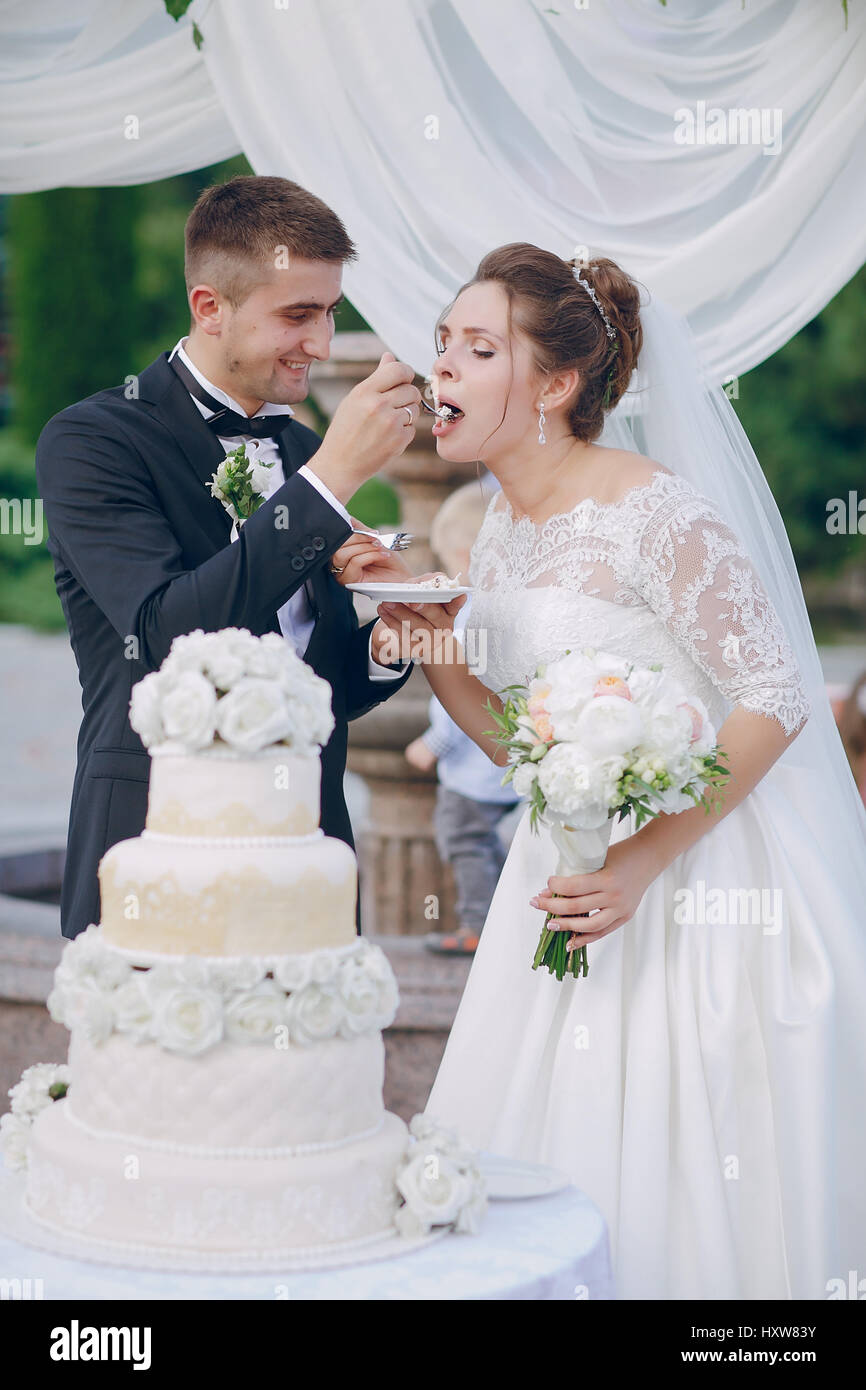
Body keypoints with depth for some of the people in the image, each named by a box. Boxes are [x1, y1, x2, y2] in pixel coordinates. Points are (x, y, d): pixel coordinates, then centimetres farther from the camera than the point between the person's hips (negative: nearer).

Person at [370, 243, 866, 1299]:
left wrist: (644, 861, -24)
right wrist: (433, 649, -5)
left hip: (692, 881, -8)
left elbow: (777, 700, -18)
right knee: (527, 1202, 12)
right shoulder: (503, 528, 6)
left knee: (667, 1191, 2)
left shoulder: (654, 511, -19)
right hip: (568, 866, 8)